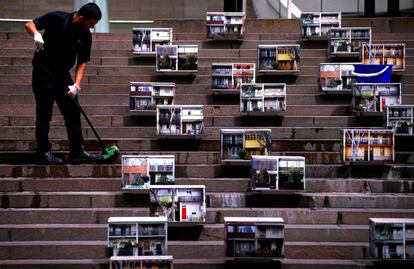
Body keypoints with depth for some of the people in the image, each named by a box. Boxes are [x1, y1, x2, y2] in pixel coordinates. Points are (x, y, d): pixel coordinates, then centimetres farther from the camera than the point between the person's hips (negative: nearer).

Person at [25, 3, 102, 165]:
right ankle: (43, 153, 5)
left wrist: (76, 85, -14)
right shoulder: (57, 18, -15)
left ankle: (77, 151, 11)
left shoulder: (86, 36, -3)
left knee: (73, 112, 5)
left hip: (63, 74, 6)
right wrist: (36, 34, -33)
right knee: (44, 113, -3)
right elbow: (29, 25, -10)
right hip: (44, 72, -6)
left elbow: (82, 62, -1)